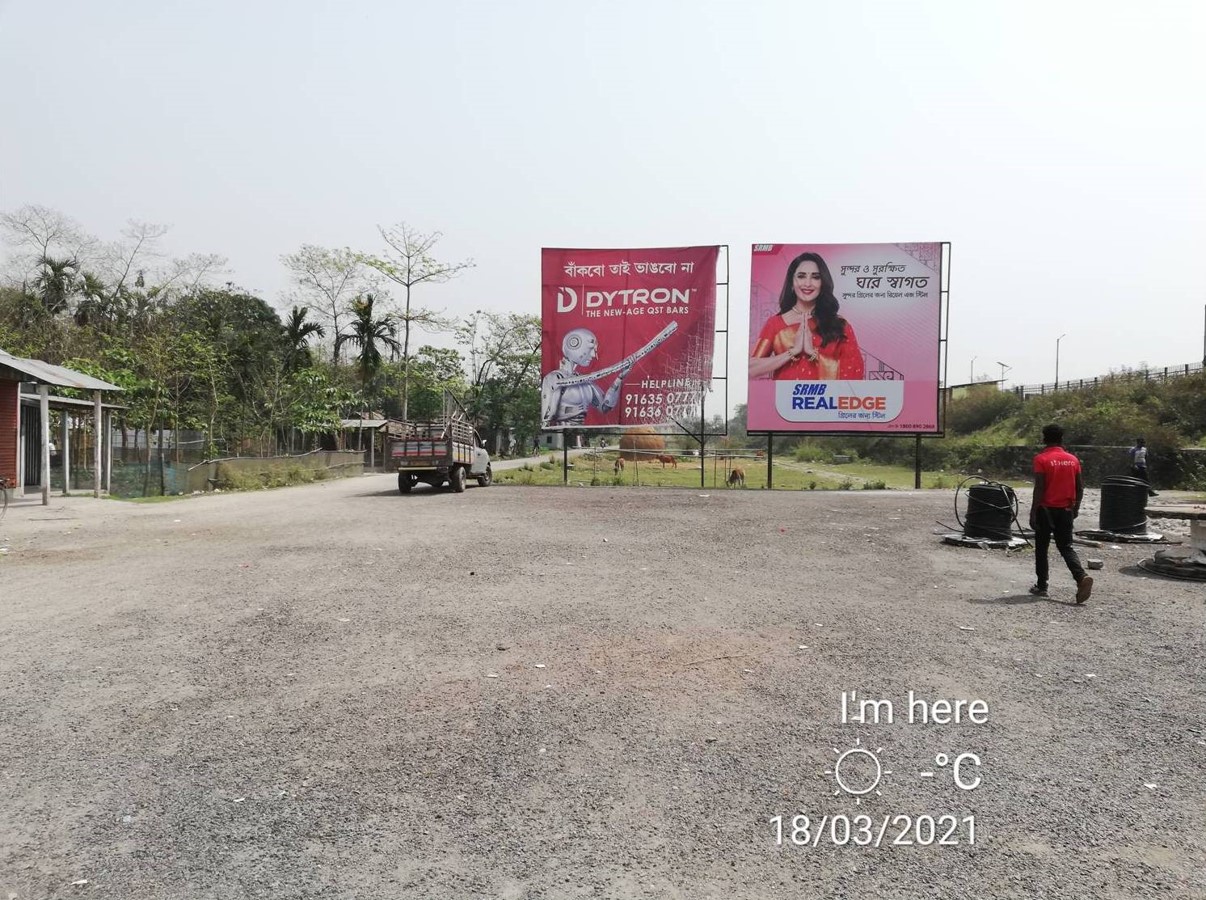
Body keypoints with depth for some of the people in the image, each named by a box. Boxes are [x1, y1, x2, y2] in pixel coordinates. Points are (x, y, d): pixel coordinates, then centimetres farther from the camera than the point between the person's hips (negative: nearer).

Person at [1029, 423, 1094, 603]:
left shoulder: (1041, 459, -11)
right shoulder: (1073, 460, 6)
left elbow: (1039, 489, -15)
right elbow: (1080, 488, 8)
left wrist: (1033, 513, -12)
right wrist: (1075, 508, 20)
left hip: (1047, 509, -4)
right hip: (1066, 510, 4)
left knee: (1041, 549, 8)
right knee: (1066, 547, 10)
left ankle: (1041, 586, 12)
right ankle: (1082, 577, -13)